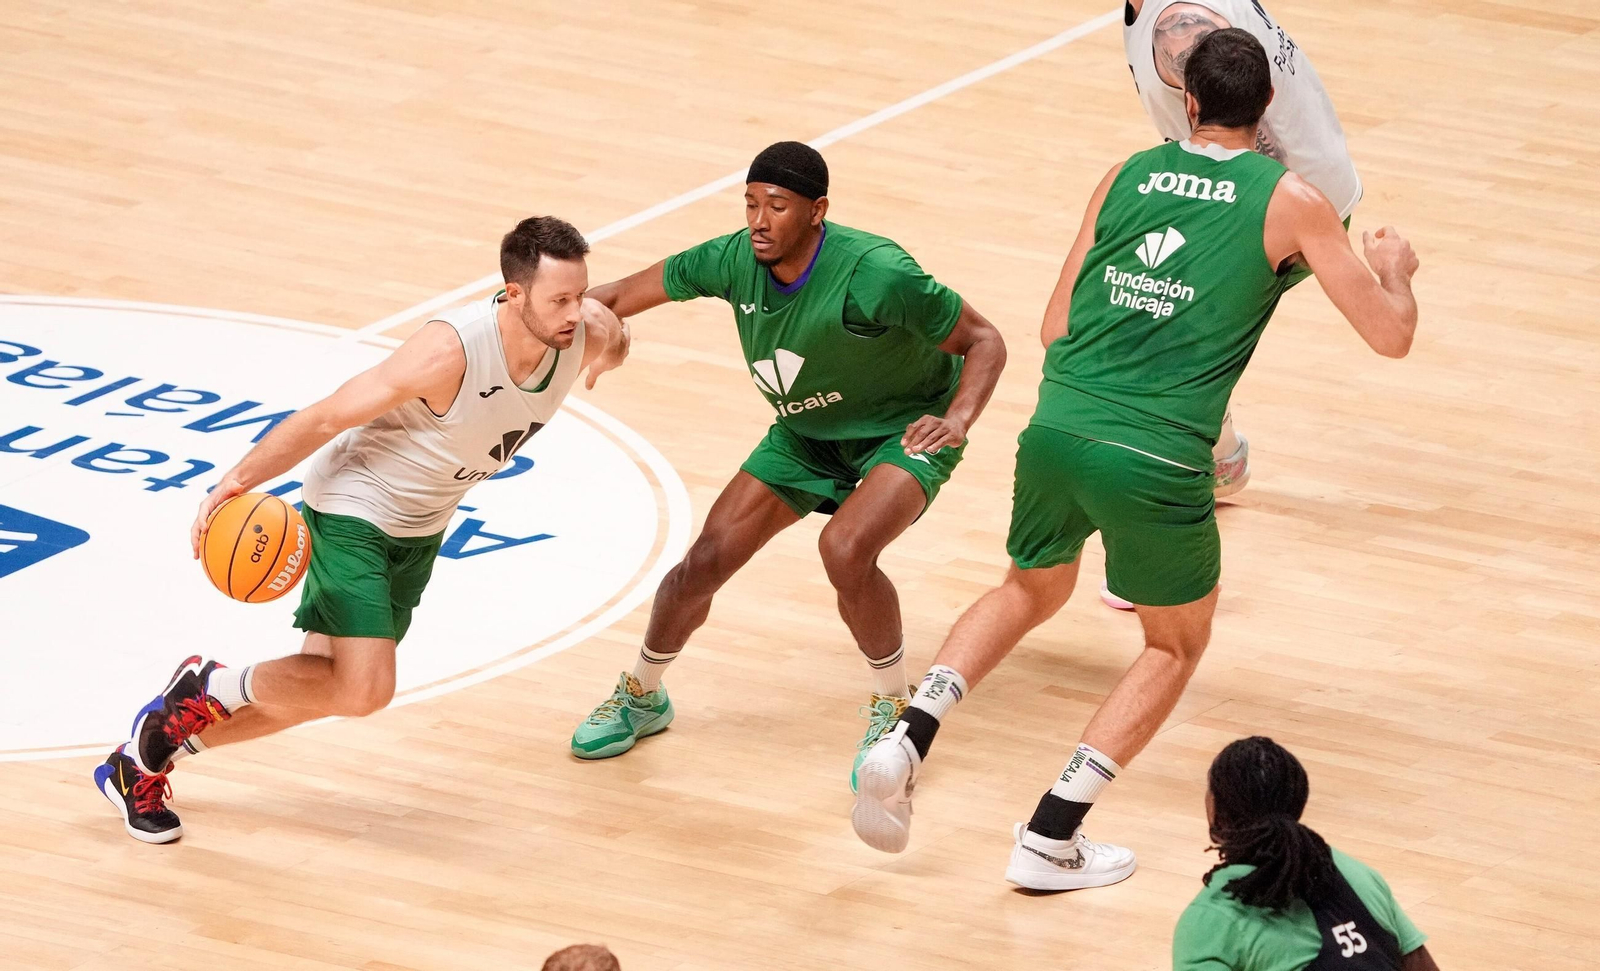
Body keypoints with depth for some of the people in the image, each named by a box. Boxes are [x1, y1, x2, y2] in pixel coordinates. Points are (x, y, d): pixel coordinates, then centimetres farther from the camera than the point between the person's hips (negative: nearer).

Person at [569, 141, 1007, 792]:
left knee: (845, 550, -32)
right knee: (706, 561, -2)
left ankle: (893, 709, -7)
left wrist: (958, 420, -39)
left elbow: (984, 341, -22)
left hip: (903, 432, -5)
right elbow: (623, 295, -5)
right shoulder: (734, 261, -19)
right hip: (805, 434, 5)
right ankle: (641, 696, 27)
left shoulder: (876, 275, -34)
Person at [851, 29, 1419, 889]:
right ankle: (1050, 840, 13)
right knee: (1175, 646, 22)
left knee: (1030, 592, 33)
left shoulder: (1127, 175, 13)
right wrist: (1393, 269, 27)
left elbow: (1055, 329, 16)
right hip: (1158, 461, -4)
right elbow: (1390, 335, 6)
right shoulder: (1291, 202, 3)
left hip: (1057, 428, 4)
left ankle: (907, 740, 12)